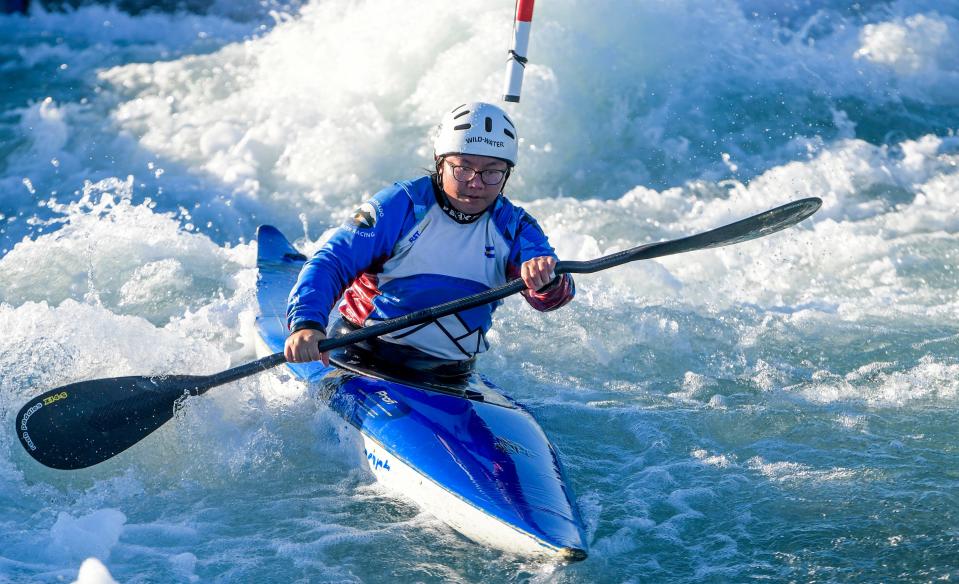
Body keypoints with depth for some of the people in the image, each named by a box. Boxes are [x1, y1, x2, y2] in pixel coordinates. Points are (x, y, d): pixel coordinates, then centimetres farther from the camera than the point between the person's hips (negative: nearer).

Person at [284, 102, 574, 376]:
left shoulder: (513, 227, 3)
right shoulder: (401, 205, -8)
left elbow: (551, 296, -12)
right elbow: (330, 263, -14)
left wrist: (547, 281, -38)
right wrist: (306, 323, -33)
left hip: (450, 377, 3)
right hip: (363, 358, -2)